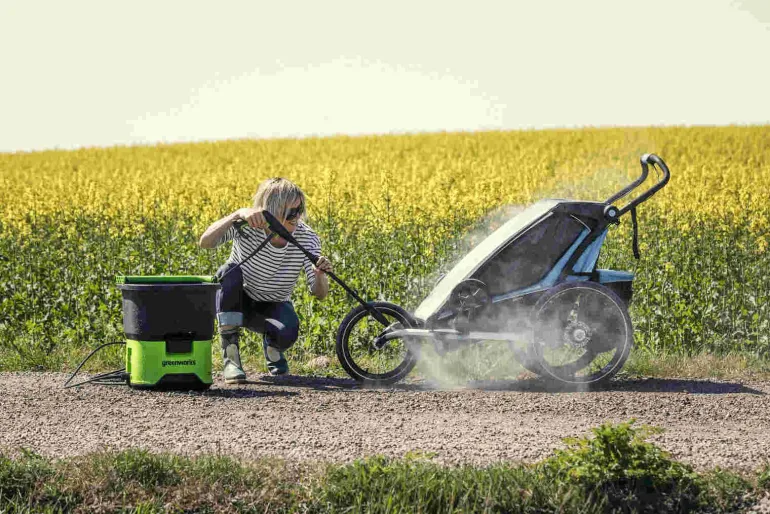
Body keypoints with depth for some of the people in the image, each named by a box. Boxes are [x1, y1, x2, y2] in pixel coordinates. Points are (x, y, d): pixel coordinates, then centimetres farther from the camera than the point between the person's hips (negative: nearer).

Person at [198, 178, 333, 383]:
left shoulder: (307, 239, -18)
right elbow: (205, 242, -39)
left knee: (287, 333, -34)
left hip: (273, 306, 1)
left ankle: (271, 343, 8)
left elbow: (320, 294, -20)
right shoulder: (247, 227, -23)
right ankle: (230, 356, -25)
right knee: (231, 271, -35)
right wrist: (238, 214, -51)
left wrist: (320, 274, -44)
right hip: (235, 302, -1)